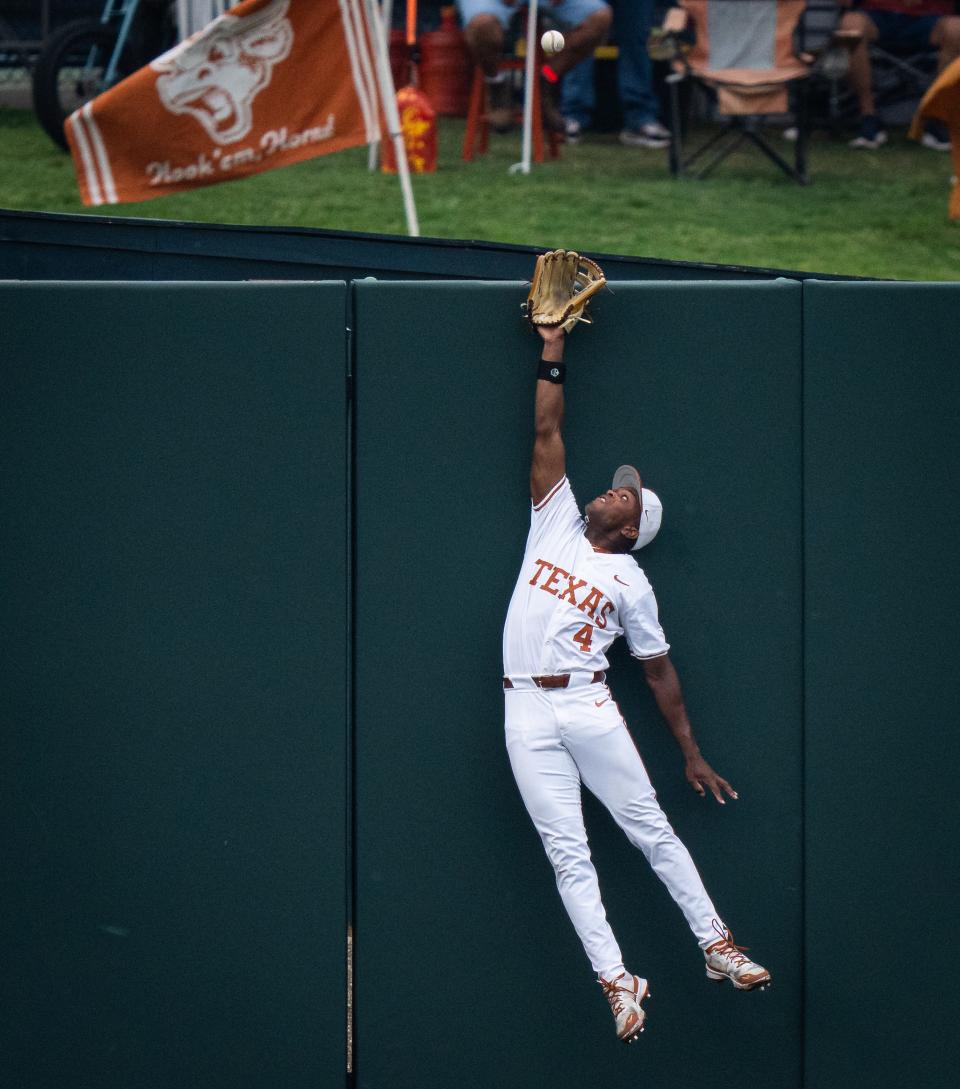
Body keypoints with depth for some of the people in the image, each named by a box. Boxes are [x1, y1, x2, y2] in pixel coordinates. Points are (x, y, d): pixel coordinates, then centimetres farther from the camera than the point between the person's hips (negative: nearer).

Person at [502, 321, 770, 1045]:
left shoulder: (631, 583, 6)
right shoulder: (556, 523, 13)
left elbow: (659, 670, 8)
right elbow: (548, 433, 13)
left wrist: (693, 755, 6)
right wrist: (553, 349, 11)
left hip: (588, 707, -2)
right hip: (527, 718, 2)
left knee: (652, 830, -1)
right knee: (568, 854, -3)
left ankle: (716, 945, 8)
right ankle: (617, 982, -3)